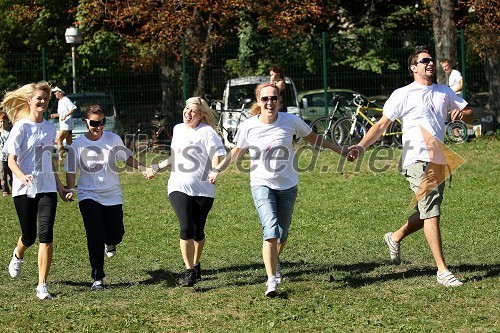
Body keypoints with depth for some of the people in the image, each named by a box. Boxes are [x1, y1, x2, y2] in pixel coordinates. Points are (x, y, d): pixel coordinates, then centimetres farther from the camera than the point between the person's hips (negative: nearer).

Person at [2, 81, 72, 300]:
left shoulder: (49, 127, 9)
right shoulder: (21, 127, -6)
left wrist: (59, 186, 21)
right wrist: (22, 177, -30)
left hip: (47, 189, 3)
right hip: (24, 190, -3)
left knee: (46, 236, -10)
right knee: (29, 236, 8)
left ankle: (42, 285, -7)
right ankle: (18, 256, 46)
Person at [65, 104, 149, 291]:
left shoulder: (113, 139, -3)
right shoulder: (78, 144, -7)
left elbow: (127, 157, 12)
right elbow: (71, 171, -2)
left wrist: (142, 169, -1)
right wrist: (71, 189, -17)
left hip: (112, 195, 2)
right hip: (89, 196, -2)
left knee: (116, 235, 2)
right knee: (95, 237, -11)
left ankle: (110, 243, 43)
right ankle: (97, 278, 1)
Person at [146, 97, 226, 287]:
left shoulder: (206, 131, -4)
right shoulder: (178, 129, 15)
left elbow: (217, 153, -16)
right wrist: (158, 167, 26)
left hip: (203, 189, -3)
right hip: (179, 188, 3)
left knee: (198, 231, 5)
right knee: (186, 228, -15)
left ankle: (196, 265, 30)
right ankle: (189, 271, -13)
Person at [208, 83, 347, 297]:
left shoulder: (290, 121, -6)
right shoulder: (249, 127, -6)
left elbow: (313, 138, 9)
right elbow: (237, 152, 9)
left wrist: (341, 150, 11)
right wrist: (217, 170, -2)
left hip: (287, 185, 2)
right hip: (261, 185, -2)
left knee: (282, 233, 10)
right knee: (271, 230, -21)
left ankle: (275, 260, 44)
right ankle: (271, 280, -20)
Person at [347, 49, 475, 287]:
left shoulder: (444, 92, 16)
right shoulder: (403, 95, -1)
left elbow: (470, 114, 20)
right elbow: (381, 124, -3)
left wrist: (461, 114, -5)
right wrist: (361, 146, -17)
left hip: (439, 160, 7)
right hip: (418, 161, -7)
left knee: (427, 214, 14)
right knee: (432, 214, -11)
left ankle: (396, 238, 41)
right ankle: (442, 271, -9)